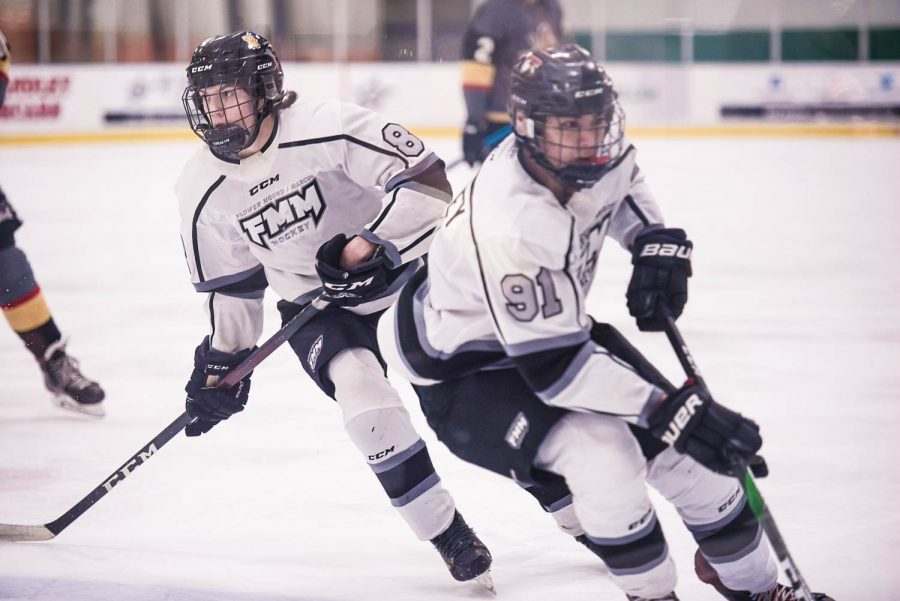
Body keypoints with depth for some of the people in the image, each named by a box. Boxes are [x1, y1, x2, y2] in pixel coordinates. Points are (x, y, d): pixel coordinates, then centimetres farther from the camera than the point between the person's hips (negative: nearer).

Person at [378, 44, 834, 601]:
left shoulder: (586, 157, -15)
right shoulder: (508, 226, -39)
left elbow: (624, 184, 14)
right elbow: (552, 368, -36)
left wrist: (658, 243, -4)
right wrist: (671, 411, -37)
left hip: (554, 326, 8)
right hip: (465, 370, -8)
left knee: (686, 444, 2)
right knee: (601, 454, -31)